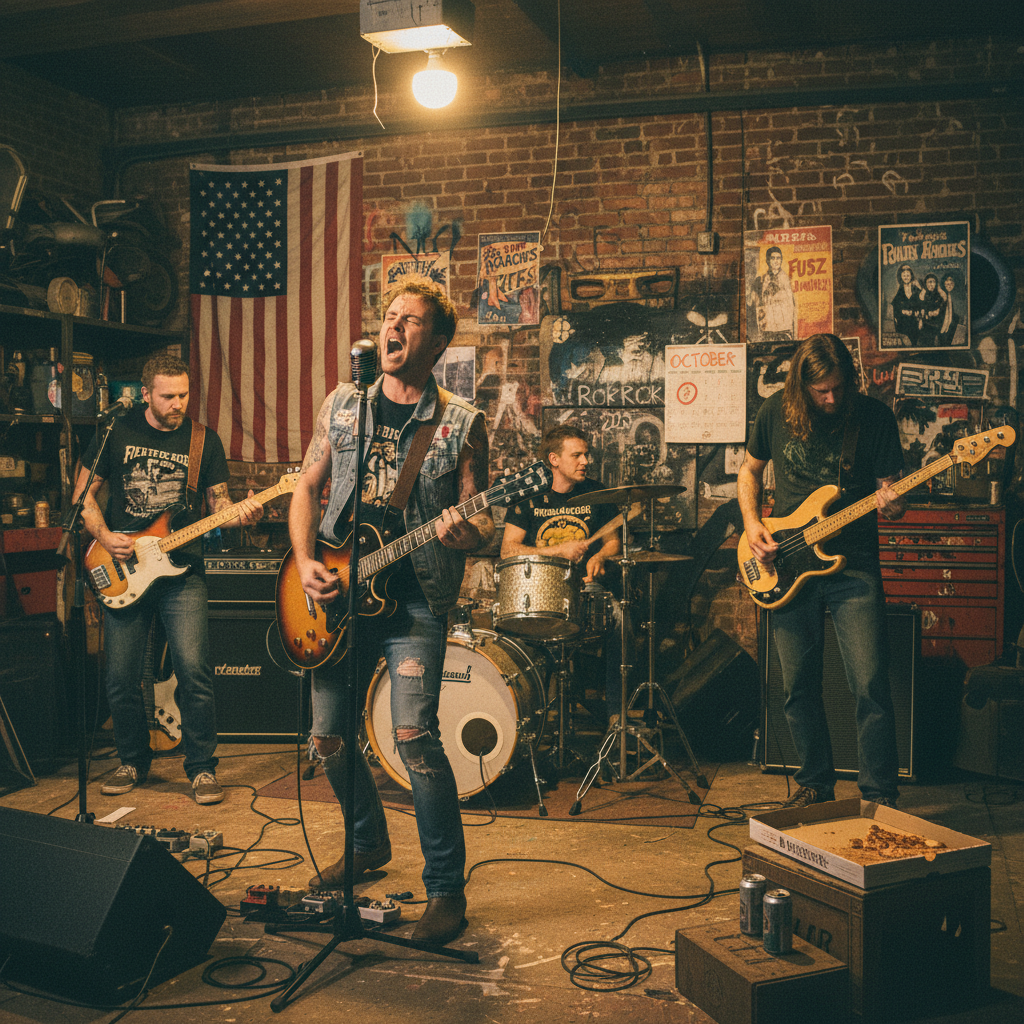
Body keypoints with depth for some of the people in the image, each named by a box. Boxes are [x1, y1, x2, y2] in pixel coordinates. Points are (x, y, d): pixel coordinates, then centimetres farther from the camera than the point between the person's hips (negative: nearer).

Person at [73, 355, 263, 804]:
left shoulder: (204, 441, 5)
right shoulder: (117, 433, 3)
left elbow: (217, 503, 7)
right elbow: (83, 492, 9)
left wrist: (238, 512, -16)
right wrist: (103, 536, -7)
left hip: (181, 571, -1)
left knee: (194, 671, -12)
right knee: (121, 678, 5)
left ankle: (201, 767, 3)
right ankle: (133, 761, 27)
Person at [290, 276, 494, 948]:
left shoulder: (462, 423, 0)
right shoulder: (342, 405, 10)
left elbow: (482, 523, -1)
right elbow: (308, 488, 13)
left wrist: (465, 532, -25)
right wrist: (306, 562, -2)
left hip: (416, 597, -4)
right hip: (338, 593, 5)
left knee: (414, 733, -18)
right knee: (329, 738, 10)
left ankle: (447, 889, -3)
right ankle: (369, 844, 37)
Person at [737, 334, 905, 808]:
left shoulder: (875, 416, -5)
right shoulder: (775, 412, 1)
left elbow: (889, 486, 0)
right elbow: (750, 470, 14)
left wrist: (891, 505, -24)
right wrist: (752, 524, -1)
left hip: (854, 564, -2)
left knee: (870, 685, -7)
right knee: (799, 687, 8)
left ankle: (880, 793, 9)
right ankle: (815, 783, 26)